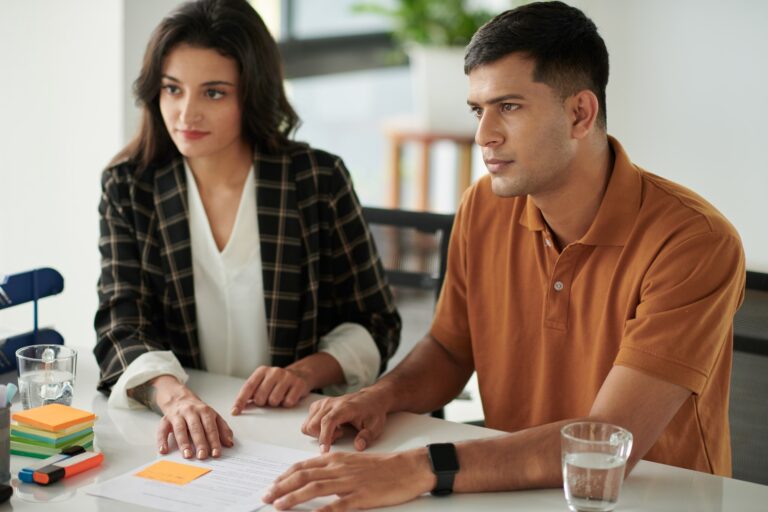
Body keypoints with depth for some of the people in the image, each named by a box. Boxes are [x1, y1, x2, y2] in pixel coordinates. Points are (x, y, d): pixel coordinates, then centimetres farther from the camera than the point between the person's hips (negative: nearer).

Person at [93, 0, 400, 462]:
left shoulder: (319, 179, -1)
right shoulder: (128, 187, 3)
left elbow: (374, 324, 5)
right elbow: (122, 325, -6)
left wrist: (308, 371, -15)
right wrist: (174, 395, -27)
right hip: (187, 440, 2)